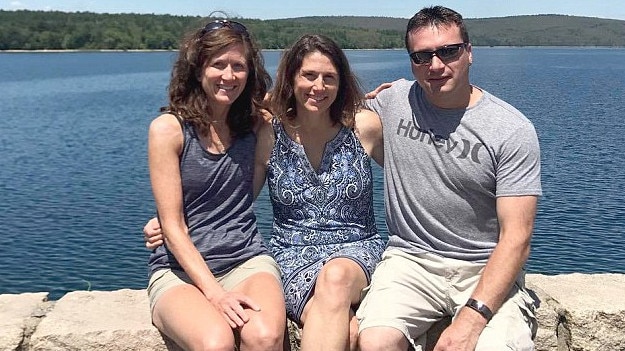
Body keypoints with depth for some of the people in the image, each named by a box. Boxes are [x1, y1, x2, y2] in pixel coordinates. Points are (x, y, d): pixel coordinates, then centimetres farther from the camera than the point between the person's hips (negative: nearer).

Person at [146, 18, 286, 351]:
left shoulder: (254, 123, 7)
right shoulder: (168, 128, -5)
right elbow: (173, 227, -7)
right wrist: (215, 292, -18)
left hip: (248, 260, 3)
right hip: (181, 268, -2)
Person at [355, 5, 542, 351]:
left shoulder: (513, 131, -7)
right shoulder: (394, 100, 3)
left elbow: (516, 238, -11)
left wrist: (472, 317, -23)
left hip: (486, 270, -1)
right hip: (410, 258, 2)